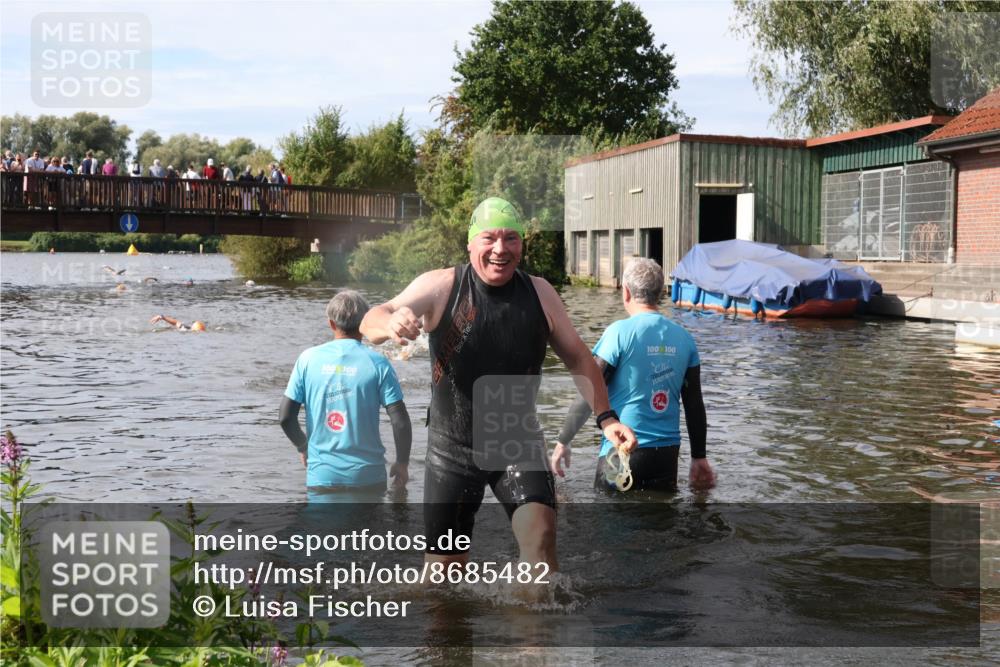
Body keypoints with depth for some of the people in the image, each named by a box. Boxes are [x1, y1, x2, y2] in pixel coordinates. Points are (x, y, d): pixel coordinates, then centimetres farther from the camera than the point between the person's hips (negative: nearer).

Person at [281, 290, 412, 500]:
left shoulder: (308, 359, -1)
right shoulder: (377, 362, -6)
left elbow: (285, 417, -2)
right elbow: (400, 421, -10)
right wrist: (402, 463, 5)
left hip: (322, 474, 1)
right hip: (367, 475, -1)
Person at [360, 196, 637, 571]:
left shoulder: (539, 294, -1)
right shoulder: (440, 287, -11)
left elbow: (577, 358, 8)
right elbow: (371, 321, -23)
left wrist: (606, 417, -4)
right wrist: (390, 323, -48)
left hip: (519, 445, 1)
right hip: (452, 447, -1)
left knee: (540, 536, -20)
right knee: (445, 565, 7)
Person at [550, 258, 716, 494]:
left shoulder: (620, 332, -11)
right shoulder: (684, 338, 4)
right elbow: (695, 404, 8)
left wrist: (563, 441, -2)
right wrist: (699, 458, 17)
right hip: (667, 454, 5)